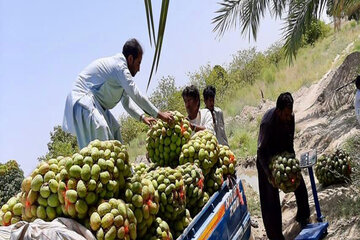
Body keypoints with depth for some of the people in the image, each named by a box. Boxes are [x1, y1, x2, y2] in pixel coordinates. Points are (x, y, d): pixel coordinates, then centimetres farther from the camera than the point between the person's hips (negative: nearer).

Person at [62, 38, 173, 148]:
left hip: (94, 104, 11)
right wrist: (159, 114, -16)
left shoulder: (119, 66, 13)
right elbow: (136, 96, -22)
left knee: (114, 129, 12)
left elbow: (126, 100, 18)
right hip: (83, 100, -11)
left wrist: (142, 117, 7)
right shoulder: (119, 66, -18)